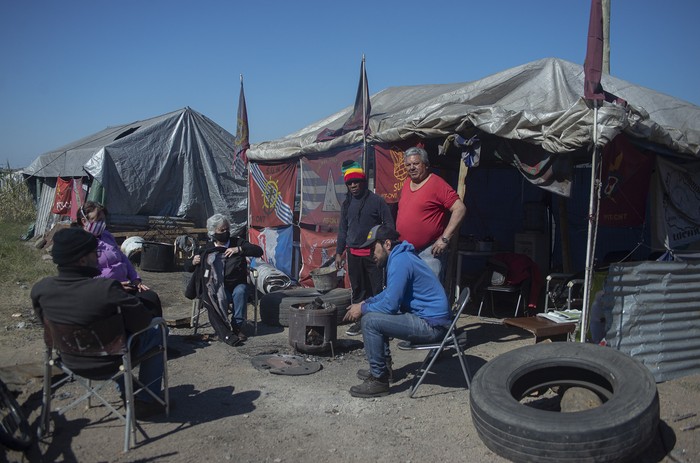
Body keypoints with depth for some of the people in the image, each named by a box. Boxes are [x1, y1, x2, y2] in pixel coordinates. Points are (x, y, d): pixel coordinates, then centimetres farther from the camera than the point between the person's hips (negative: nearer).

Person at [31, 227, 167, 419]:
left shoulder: (40, 289, -14)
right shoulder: (106, 288, -32)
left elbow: (48, 322, 6)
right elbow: (144, 321, -20)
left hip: (70, 361, 6)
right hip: (107, 362, -6)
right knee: (155, 330, 15)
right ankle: (147, 401, 16)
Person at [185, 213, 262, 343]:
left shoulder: (237, 242, 13)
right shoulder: (207, 249, 15)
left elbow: (258, 251, 0)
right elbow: (188, 268, 22)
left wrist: (239, 249, -12)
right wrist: (193, 262, -3)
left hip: (237, 285, 0)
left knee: (240, 291, -35)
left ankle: (237, 326, -25)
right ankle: (225, 333, -38)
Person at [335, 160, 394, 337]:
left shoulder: (376, 201, -4)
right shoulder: (347, 204, 11)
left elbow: (389, 226, -3)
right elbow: (342, 229, 17)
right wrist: (339, 252, 14)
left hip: (373, 253, -5)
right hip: (353, 253, 5)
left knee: (377, 289, -3)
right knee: (358, 289, 12)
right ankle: (359, 320, 22)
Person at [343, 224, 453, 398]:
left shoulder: (399, 262, -19)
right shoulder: (400, 256, 13)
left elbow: (390, 305, -21)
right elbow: (390, 293, 25)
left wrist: (363, 309, -6)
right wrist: (366, 303, 11)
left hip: (431, 325, -11)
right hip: (430, 318, 11)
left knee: (370, 321, -17)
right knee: (374, 313, 19)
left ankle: (379, 381, -7)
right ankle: (384, 368, 25)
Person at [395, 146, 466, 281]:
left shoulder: (437, 183, -10)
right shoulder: (406, 183, 12)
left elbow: (460, 209, -16)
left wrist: (445, 239, -18)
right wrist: (398, 236, 18)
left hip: (429, 252, -7)